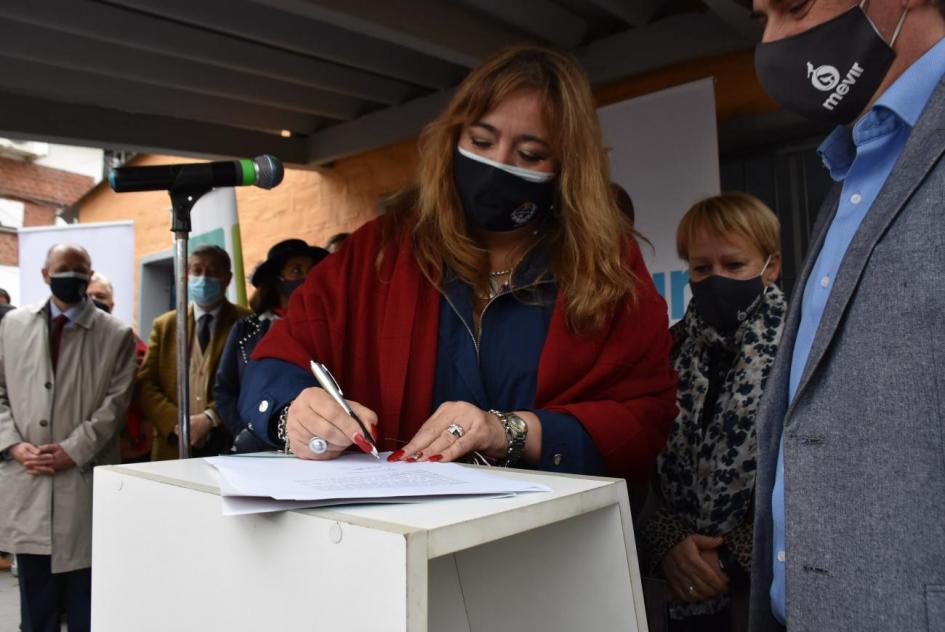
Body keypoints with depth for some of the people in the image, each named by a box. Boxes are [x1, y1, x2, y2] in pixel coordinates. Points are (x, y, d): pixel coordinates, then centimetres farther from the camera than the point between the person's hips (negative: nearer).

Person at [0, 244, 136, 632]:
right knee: (35, 589, 13)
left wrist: (72, 450, -12)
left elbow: (115, 403, -5)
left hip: (84, 476, -3)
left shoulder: (116, 334, 0)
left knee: (83, 588, 6)